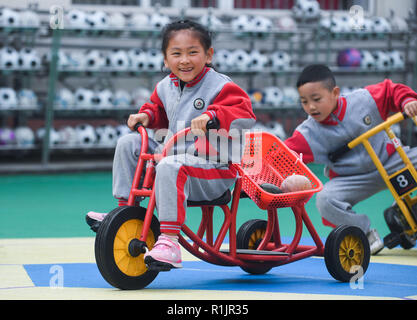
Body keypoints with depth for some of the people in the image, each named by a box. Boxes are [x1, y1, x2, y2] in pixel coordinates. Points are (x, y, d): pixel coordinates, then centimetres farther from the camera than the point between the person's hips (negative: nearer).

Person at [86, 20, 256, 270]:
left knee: (170, 166, -37)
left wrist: (212, 115, -38)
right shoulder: (165, 87, 9)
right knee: (128, 143, 5)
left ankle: (169, 240, -41)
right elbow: (160, 110, 31)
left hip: (215, 170, -8)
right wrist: (146, 115, 9)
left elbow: (245, 114, -24)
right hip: (176, 153, 8)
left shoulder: (219, 86, -12)